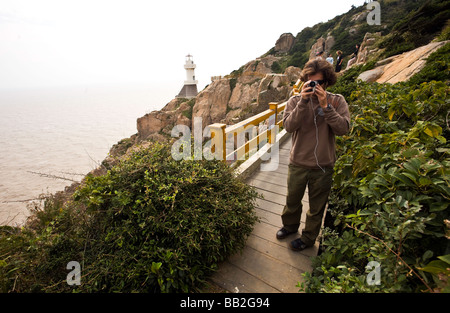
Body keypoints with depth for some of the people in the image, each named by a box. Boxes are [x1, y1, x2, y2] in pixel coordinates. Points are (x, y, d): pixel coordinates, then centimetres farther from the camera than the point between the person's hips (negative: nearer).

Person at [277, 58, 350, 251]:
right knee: (292, 199, 21)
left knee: (317, 206, 16)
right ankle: (290, 225, 50)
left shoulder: (337, 101, -5)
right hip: (298, 163, 1)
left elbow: (343, 129, -16)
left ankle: (309, 237, 41)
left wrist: (325, 106, -24)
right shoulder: (295, 101, -5)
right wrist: (303, 102, -27)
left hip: (323, 165, 0)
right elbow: (289, 126, -19)